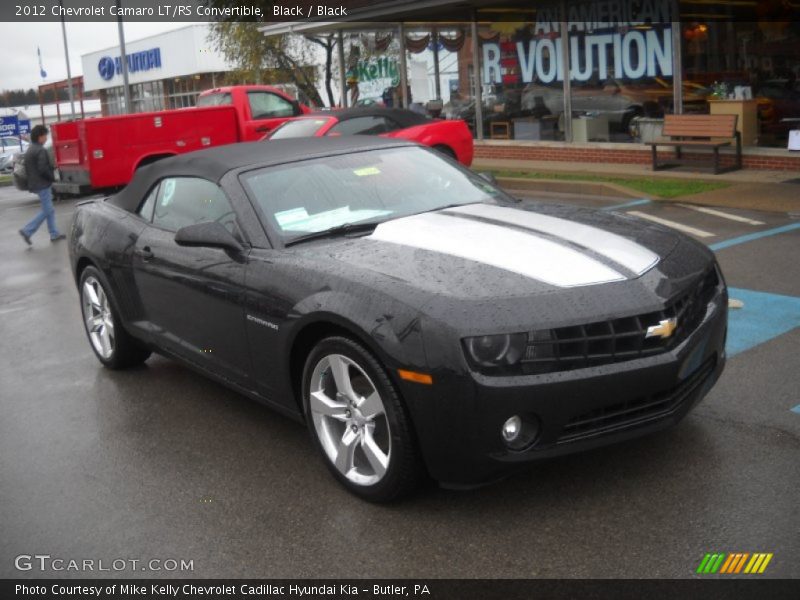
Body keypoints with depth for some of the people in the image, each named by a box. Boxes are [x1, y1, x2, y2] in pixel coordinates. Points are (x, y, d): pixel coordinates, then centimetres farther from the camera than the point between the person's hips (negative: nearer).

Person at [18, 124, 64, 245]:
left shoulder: (29, 150, 14)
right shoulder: (40, 151, -17)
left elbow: (27, 169, 18)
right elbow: (43, 169, -24)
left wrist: (32, 179, 17)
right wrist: (52, 178, -10)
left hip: (35, 184, 10)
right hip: (43, 185, -10)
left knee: (49, 210, 14)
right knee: (47, 211, -3)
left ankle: (54, 234, 17)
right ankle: (27, 231, -5)